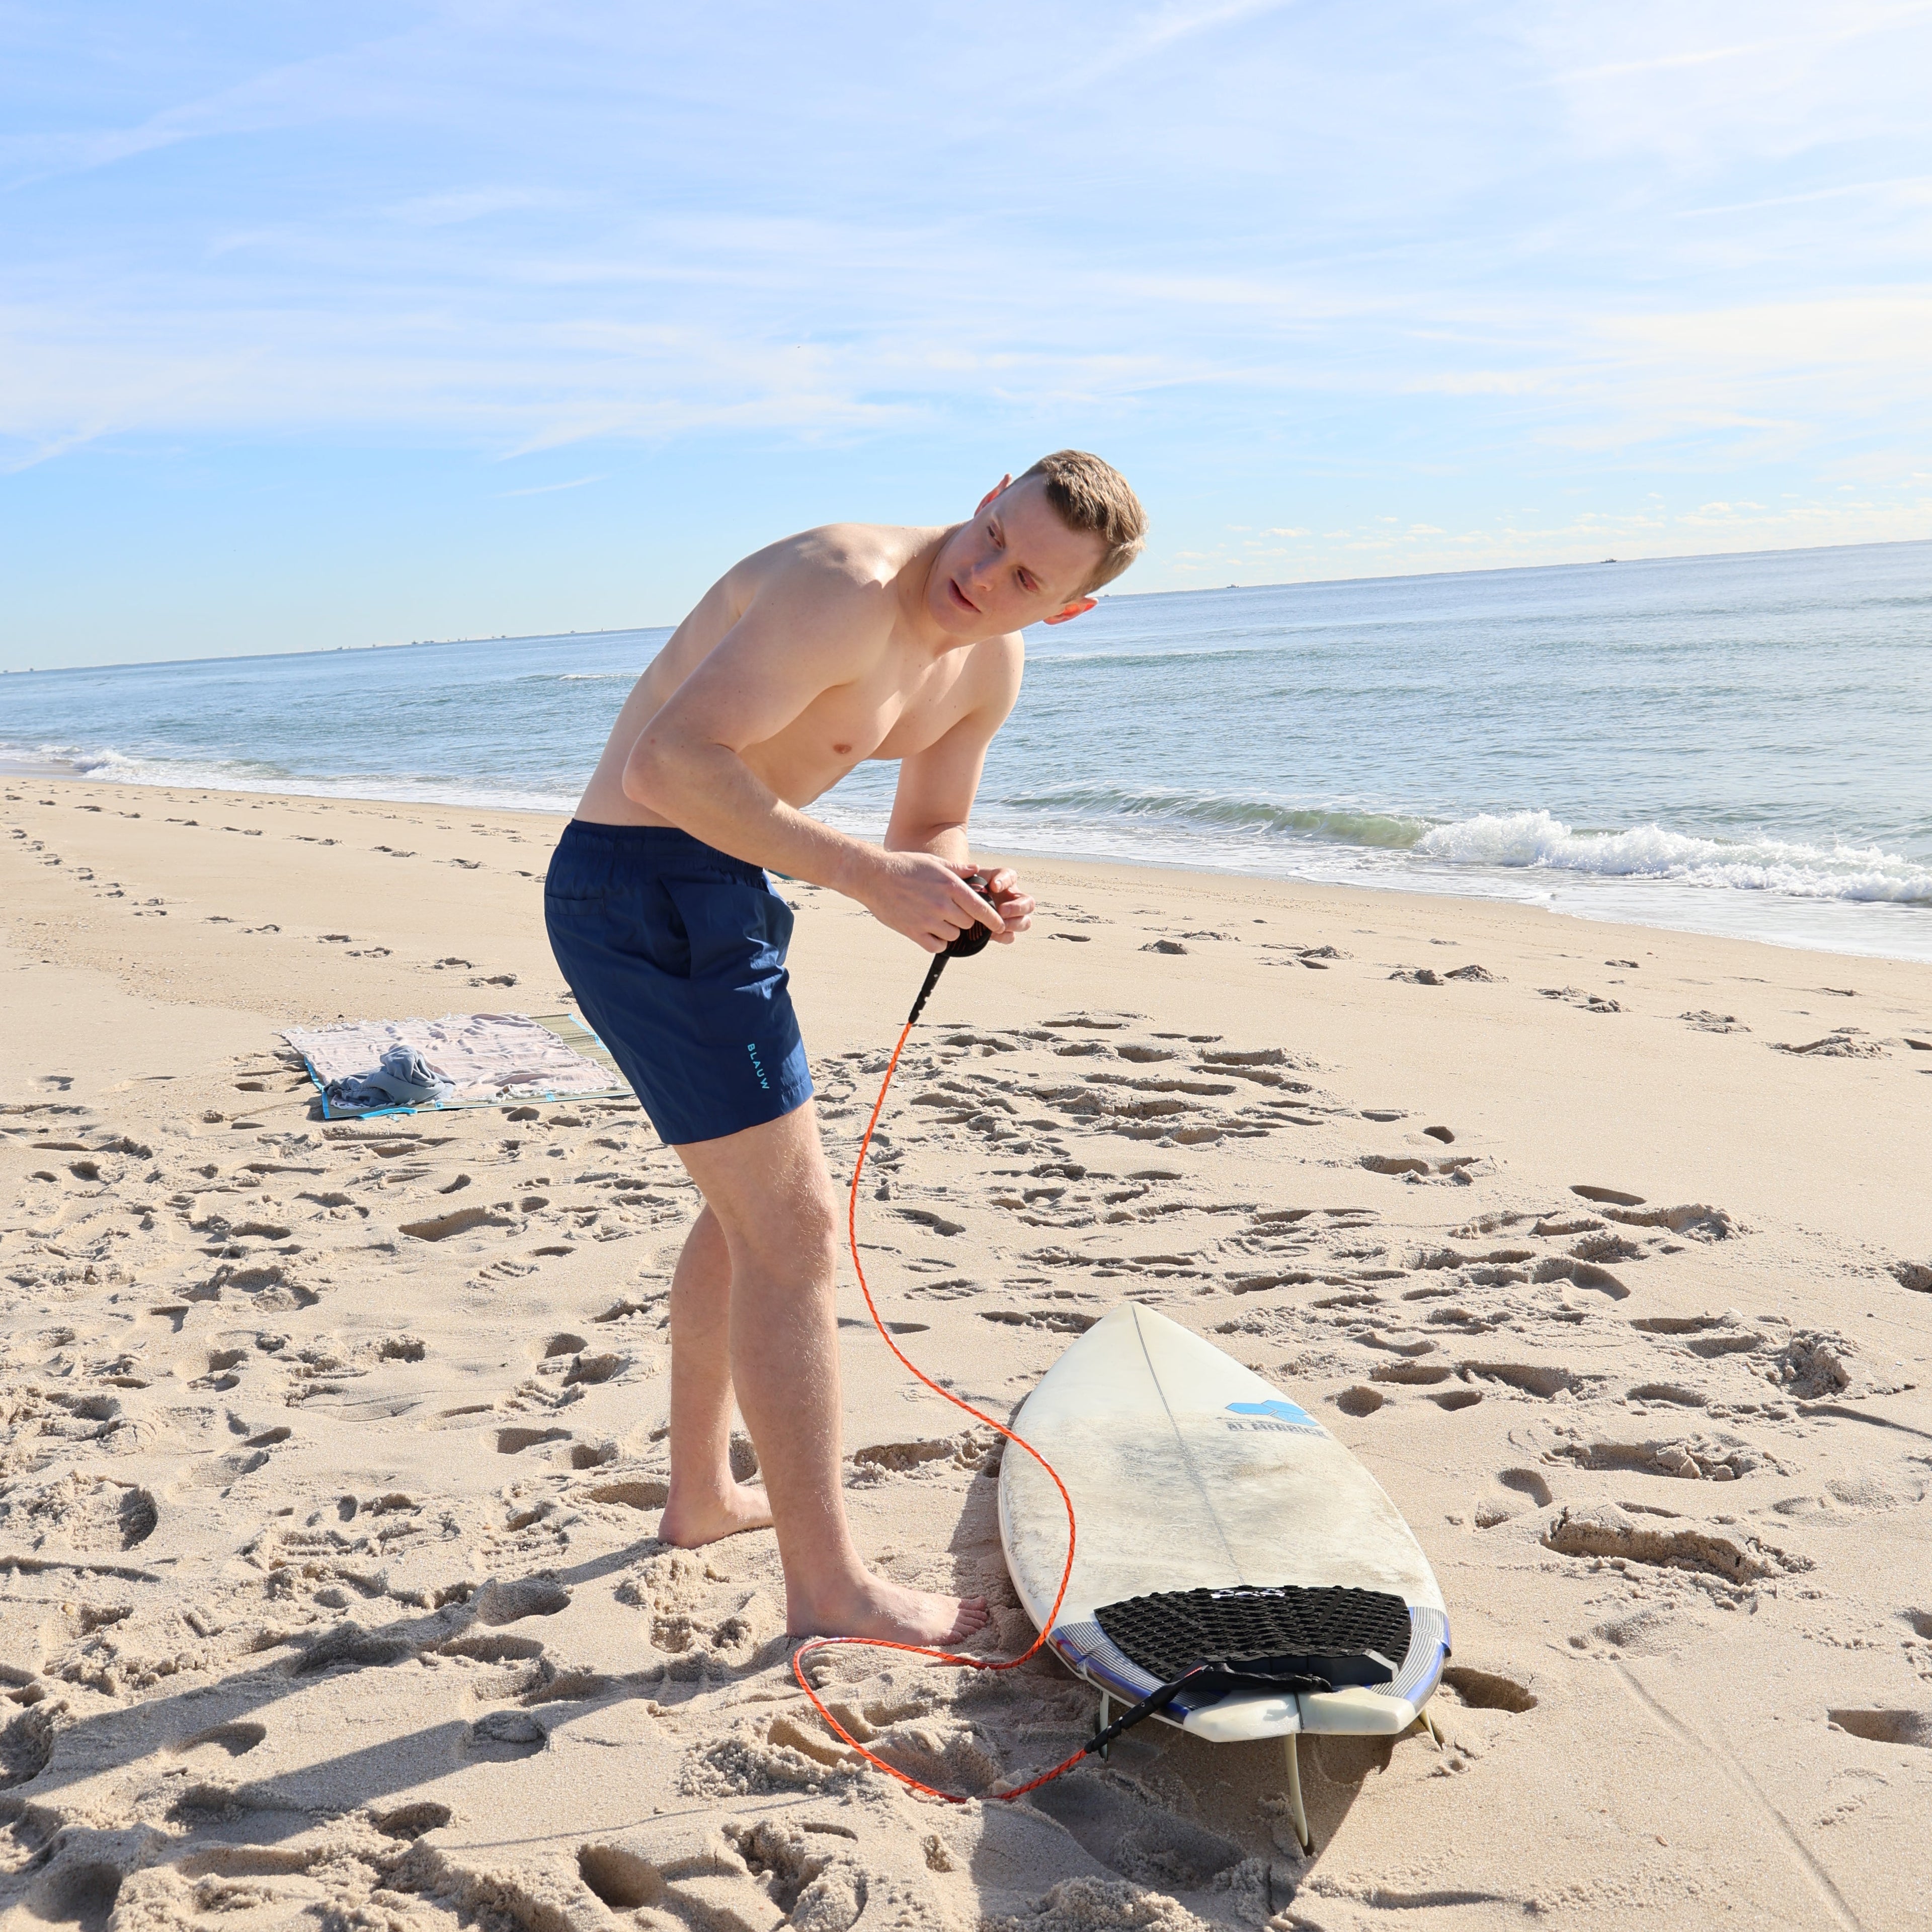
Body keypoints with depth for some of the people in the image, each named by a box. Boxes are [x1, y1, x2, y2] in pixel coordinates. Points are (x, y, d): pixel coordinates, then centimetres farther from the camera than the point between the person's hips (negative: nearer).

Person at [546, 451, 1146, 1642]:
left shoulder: (991, 667, 5)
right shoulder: (846, 591, -25)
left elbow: (930, 829, 16)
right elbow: (667, 765, -33)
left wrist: (963, 895, -8)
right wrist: (874, 877, -33)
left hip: (720, 894, 10)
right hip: (642, 887, -10)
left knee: (750, 1210, 22)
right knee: (793, 1228, -9)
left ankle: (704, 1494, 39)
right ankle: (829, 1588, 3)